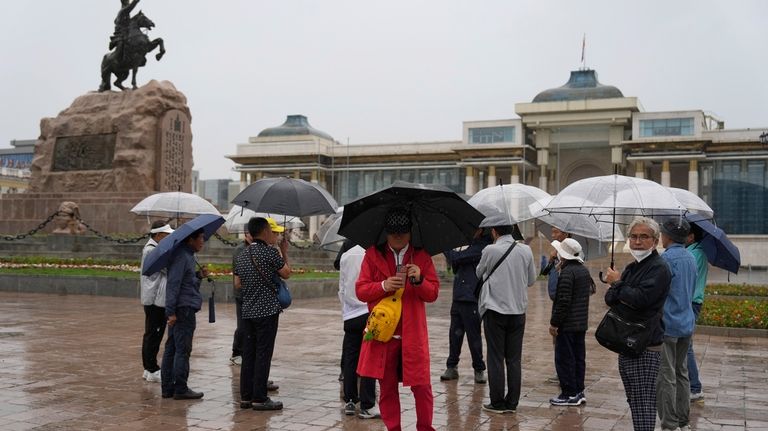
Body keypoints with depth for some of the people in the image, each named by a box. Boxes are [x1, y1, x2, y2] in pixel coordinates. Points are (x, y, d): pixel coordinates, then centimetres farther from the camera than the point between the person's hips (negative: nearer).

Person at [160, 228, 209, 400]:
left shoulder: (187, 256, 17)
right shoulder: (182, 256, -14)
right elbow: (173, 284, -20)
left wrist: (198, 275, 7)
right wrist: (171, 311, -22)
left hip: (182, 309, 10)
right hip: (184, 309, -10)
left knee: (171, 349, 12)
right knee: (183, 350, -4)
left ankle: (168, 387, 18)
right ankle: (180, 389, 2)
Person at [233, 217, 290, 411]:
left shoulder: (242, 256, 11)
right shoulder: (270, 252, -11)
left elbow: (238, 283, 14)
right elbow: (286, 273, -1)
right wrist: (284, 252, 10)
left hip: (248, 311, 7)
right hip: (267, 311, -7)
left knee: (248, 354, 10)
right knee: (263, 355, -2)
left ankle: (246, 396, 14)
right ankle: (259, 398, 1)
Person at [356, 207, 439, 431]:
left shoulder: (421, 256, 5)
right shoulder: (373, 254, 3)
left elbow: (433, 293, 4)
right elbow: (361, 290, 0)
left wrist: (419, 280, -16)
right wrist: (383, 286, -18)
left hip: (413, 332, 0)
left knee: (421, 385, -1)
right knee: (387, 386, 8)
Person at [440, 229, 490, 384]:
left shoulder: (481, 248, -11)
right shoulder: (473, 246, 18)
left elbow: (456, 258, -17)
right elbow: (456, 268, 21)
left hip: (471, 300, -8)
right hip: (459, 298, 8)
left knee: (473, 336, 1)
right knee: (455, 334, 9)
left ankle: (479, 370, 13)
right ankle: (451, 367, 17)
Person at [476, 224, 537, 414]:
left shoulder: (490, 250, -10)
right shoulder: (526, 251, 0)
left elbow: (479, 273, 7)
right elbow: (531, 280, 10)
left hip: (495, 311, -3)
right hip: (518, 311, 3)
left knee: (496, 358, 4)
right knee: (514, 359, 10)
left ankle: (497, 403, 7)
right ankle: (512, 403, 14)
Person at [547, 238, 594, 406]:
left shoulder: (567, 272, -18)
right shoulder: (584, 270, 11)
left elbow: (563, 301, -21)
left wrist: (554, 322, -16)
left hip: (567, 323, -9)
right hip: (582, 323, 9)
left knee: (564, 359, -1)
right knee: (578, 357, 14)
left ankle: (569, 394, 2)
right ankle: (579, 391, 20)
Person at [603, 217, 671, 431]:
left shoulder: (658, 268, -10)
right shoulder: (631, 268, 17)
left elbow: (640, 298, -23)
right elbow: (609, 298, 10)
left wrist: (617, 283, -7)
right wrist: (624, 298, -12)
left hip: (646, 346, -9)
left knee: (644, 403, -6)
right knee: (633, 401, 15)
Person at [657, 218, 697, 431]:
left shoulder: (666, 258, -15)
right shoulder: (690, 258, 11)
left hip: (667, 325, -8)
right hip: (687, 324, 8)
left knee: (666, 377, -3)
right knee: (682, 373, 15)